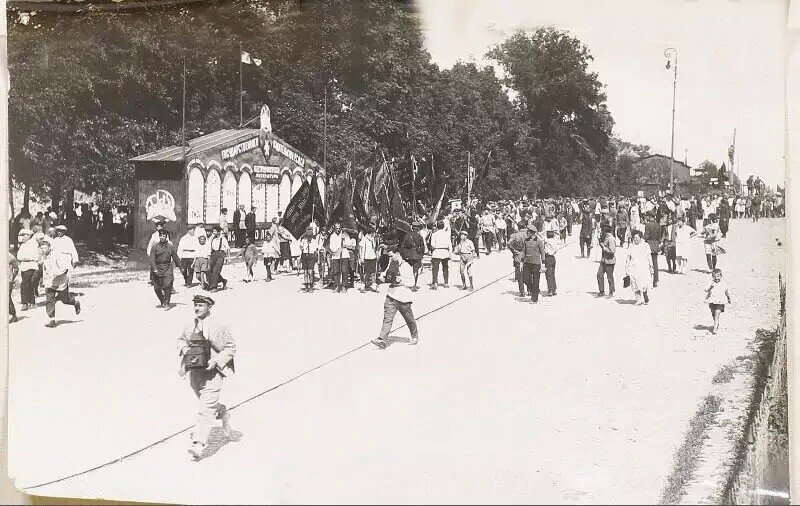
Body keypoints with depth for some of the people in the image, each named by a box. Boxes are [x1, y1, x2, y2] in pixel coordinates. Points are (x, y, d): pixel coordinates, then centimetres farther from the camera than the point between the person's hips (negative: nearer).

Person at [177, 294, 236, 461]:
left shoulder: (218, 327, -10)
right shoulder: (190, 326, 5)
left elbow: (231, 348, -4)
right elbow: (181, 339, 22)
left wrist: (217, 360, -17)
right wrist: (184, 348, -1)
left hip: (212, 372, -6)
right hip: (194, 370, 6)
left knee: (205, 408, -12)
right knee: (205, 402, 21)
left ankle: (198, 444, -12)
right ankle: (223, 414, 51)